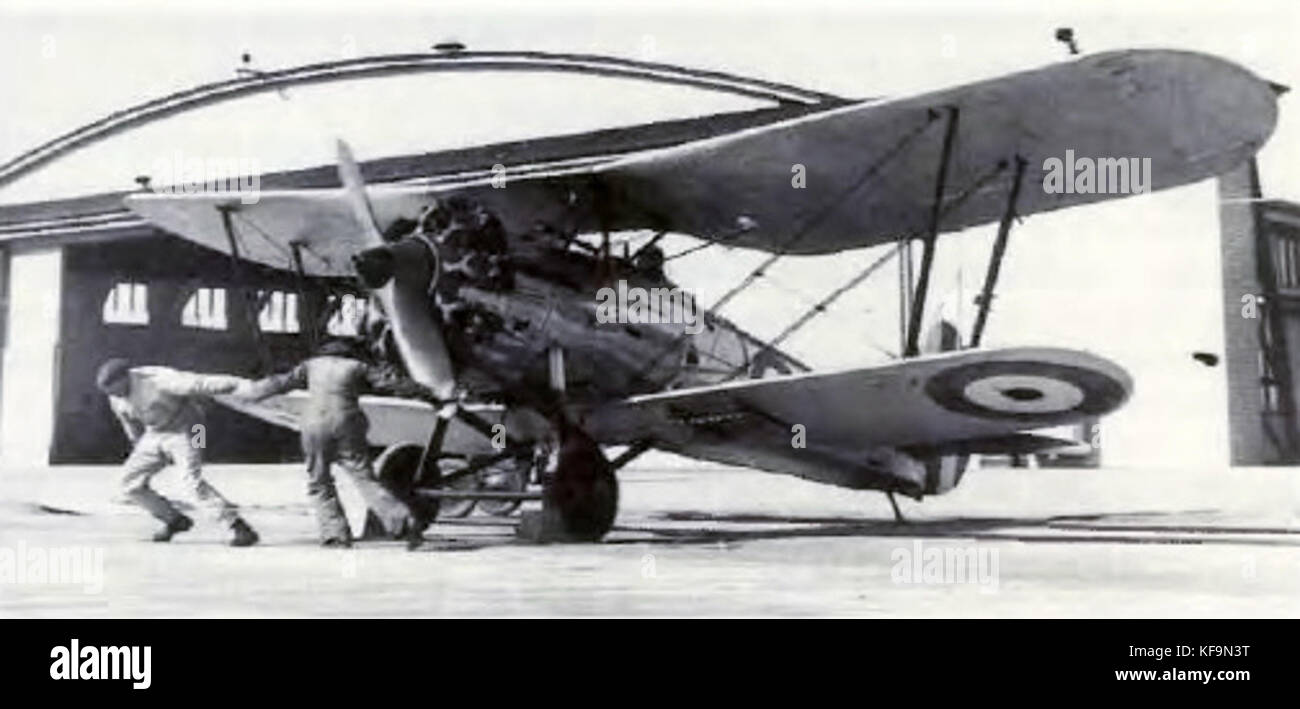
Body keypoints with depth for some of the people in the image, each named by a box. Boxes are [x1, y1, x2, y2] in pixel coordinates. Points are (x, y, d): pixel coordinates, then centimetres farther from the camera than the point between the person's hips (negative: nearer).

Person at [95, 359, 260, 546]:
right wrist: (139, 447, 28)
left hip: (184, 430, -8)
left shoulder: (158, 380, -30)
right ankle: (175, 520, 20)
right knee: (131, 483, 3)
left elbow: (199, 383, -39)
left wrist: (242, 384, -45)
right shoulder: (117, 398, -5)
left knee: (193, 480, -26)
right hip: (156, 434, 8)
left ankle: (240, 529, -25)